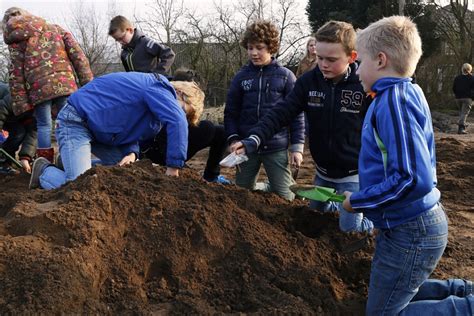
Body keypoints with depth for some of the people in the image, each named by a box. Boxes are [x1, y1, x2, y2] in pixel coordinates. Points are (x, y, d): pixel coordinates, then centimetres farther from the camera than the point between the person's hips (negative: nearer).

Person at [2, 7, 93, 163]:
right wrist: (88, 83, 6)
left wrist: (21, 104, 4)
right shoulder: (55, 28, 19)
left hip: (38, 87, -1)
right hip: (65, 82, 1)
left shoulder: (15, 39, 12)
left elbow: (16, 74, 5)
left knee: (44, 125, 8)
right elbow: (77, 54, 8)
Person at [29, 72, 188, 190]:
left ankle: (70, 160, 18)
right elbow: (178, 121, -35)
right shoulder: (157, 89, -19)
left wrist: (131, 153, -9)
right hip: (75, 121, -10)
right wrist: (173, 166, -29)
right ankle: (43, 170, 10)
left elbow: (129, 129, 12)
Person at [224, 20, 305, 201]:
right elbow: (231, 112, 6)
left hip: (277, 149, -2)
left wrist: (297, 147, -4)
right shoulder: (241, 77, 4)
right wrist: (233, 138, -7)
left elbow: (296, 114, -1)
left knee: (285, 197, 4)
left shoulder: (285, 76, -2)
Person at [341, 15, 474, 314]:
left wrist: (357, 201, -17)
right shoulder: (408, 92, 6)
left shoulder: (394, 100, -23)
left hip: (410, 233, -9)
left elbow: (413, 179, -31)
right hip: (411, 223, 9)